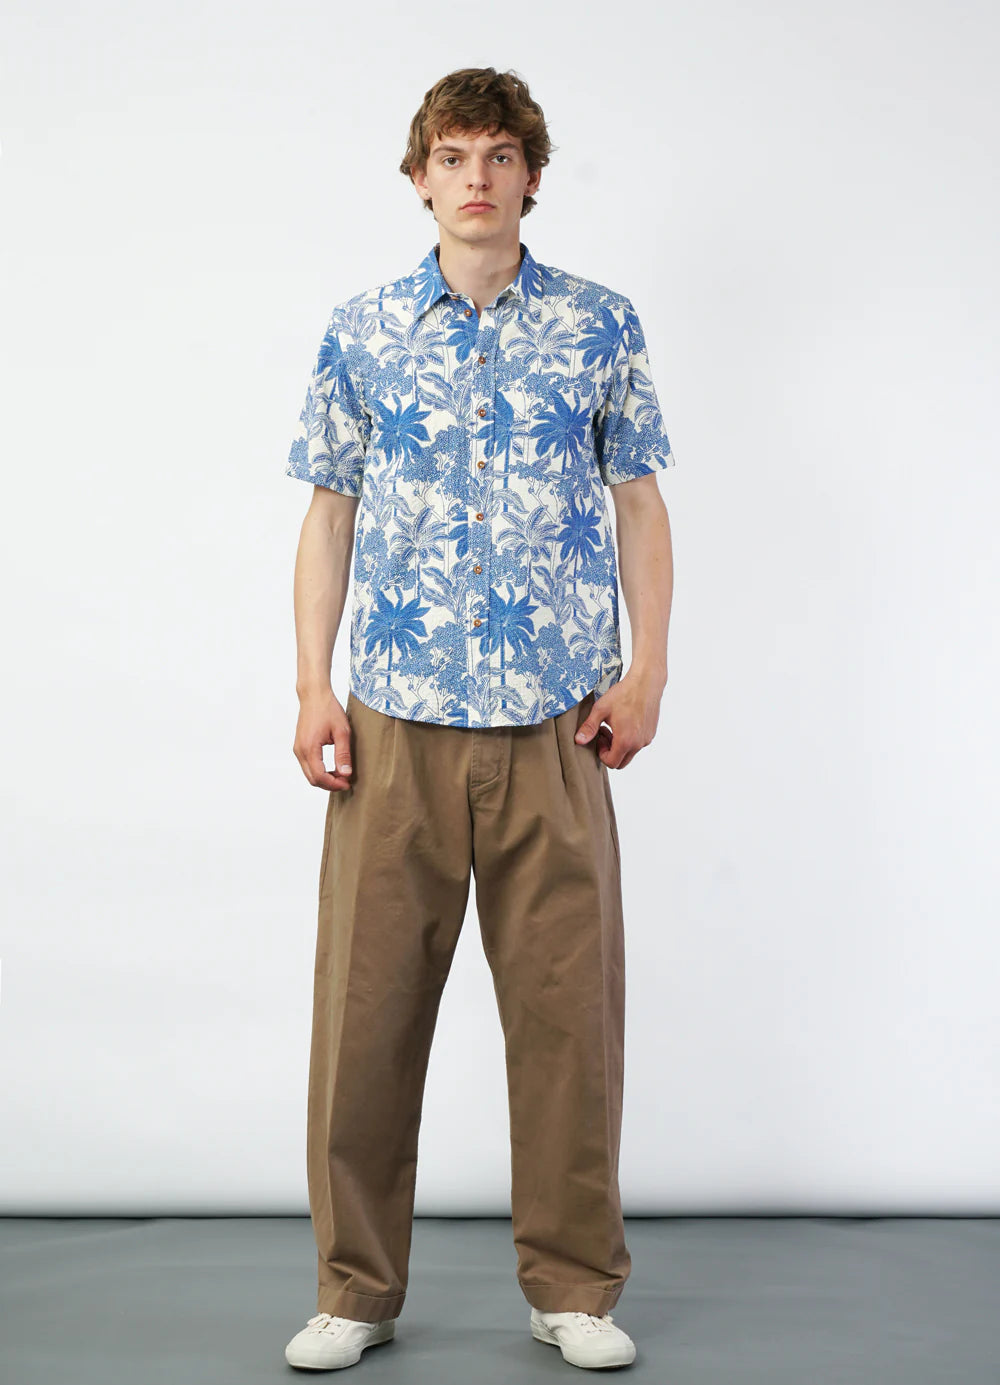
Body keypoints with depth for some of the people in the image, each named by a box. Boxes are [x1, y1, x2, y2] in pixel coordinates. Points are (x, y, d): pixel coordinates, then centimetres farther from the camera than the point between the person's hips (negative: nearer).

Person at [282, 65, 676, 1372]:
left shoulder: (600, 324, 6)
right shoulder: (361, 332, 7)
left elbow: (640, 503, 9)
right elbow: (329, 514, 9)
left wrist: (646, 673, 0)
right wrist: (313, 688, 0)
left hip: (554, 724, 0)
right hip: (396, 723, 1)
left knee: (569, 1003, 4)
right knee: (368, 1003, 4)